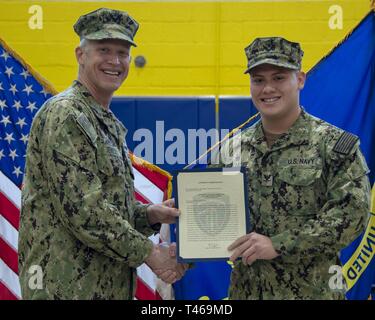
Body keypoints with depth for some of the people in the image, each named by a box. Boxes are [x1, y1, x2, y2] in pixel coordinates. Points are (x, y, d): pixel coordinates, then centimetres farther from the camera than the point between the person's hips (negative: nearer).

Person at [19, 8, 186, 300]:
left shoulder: (110, 124, 15)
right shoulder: (65, 116, -14)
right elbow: (82, 209, -21)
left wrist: (149, 215, 2)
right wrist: (148, 252, -14)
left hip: (109, 285, 9)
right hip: (67, 286, -9)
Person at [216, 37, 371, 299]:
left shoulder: (335, 144, -7)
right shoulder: (235, 148, 6)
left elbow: (352, 214, -16)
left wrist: (278, 244, -20)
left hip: (311, 290, -4)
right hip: (245, 289, 4)